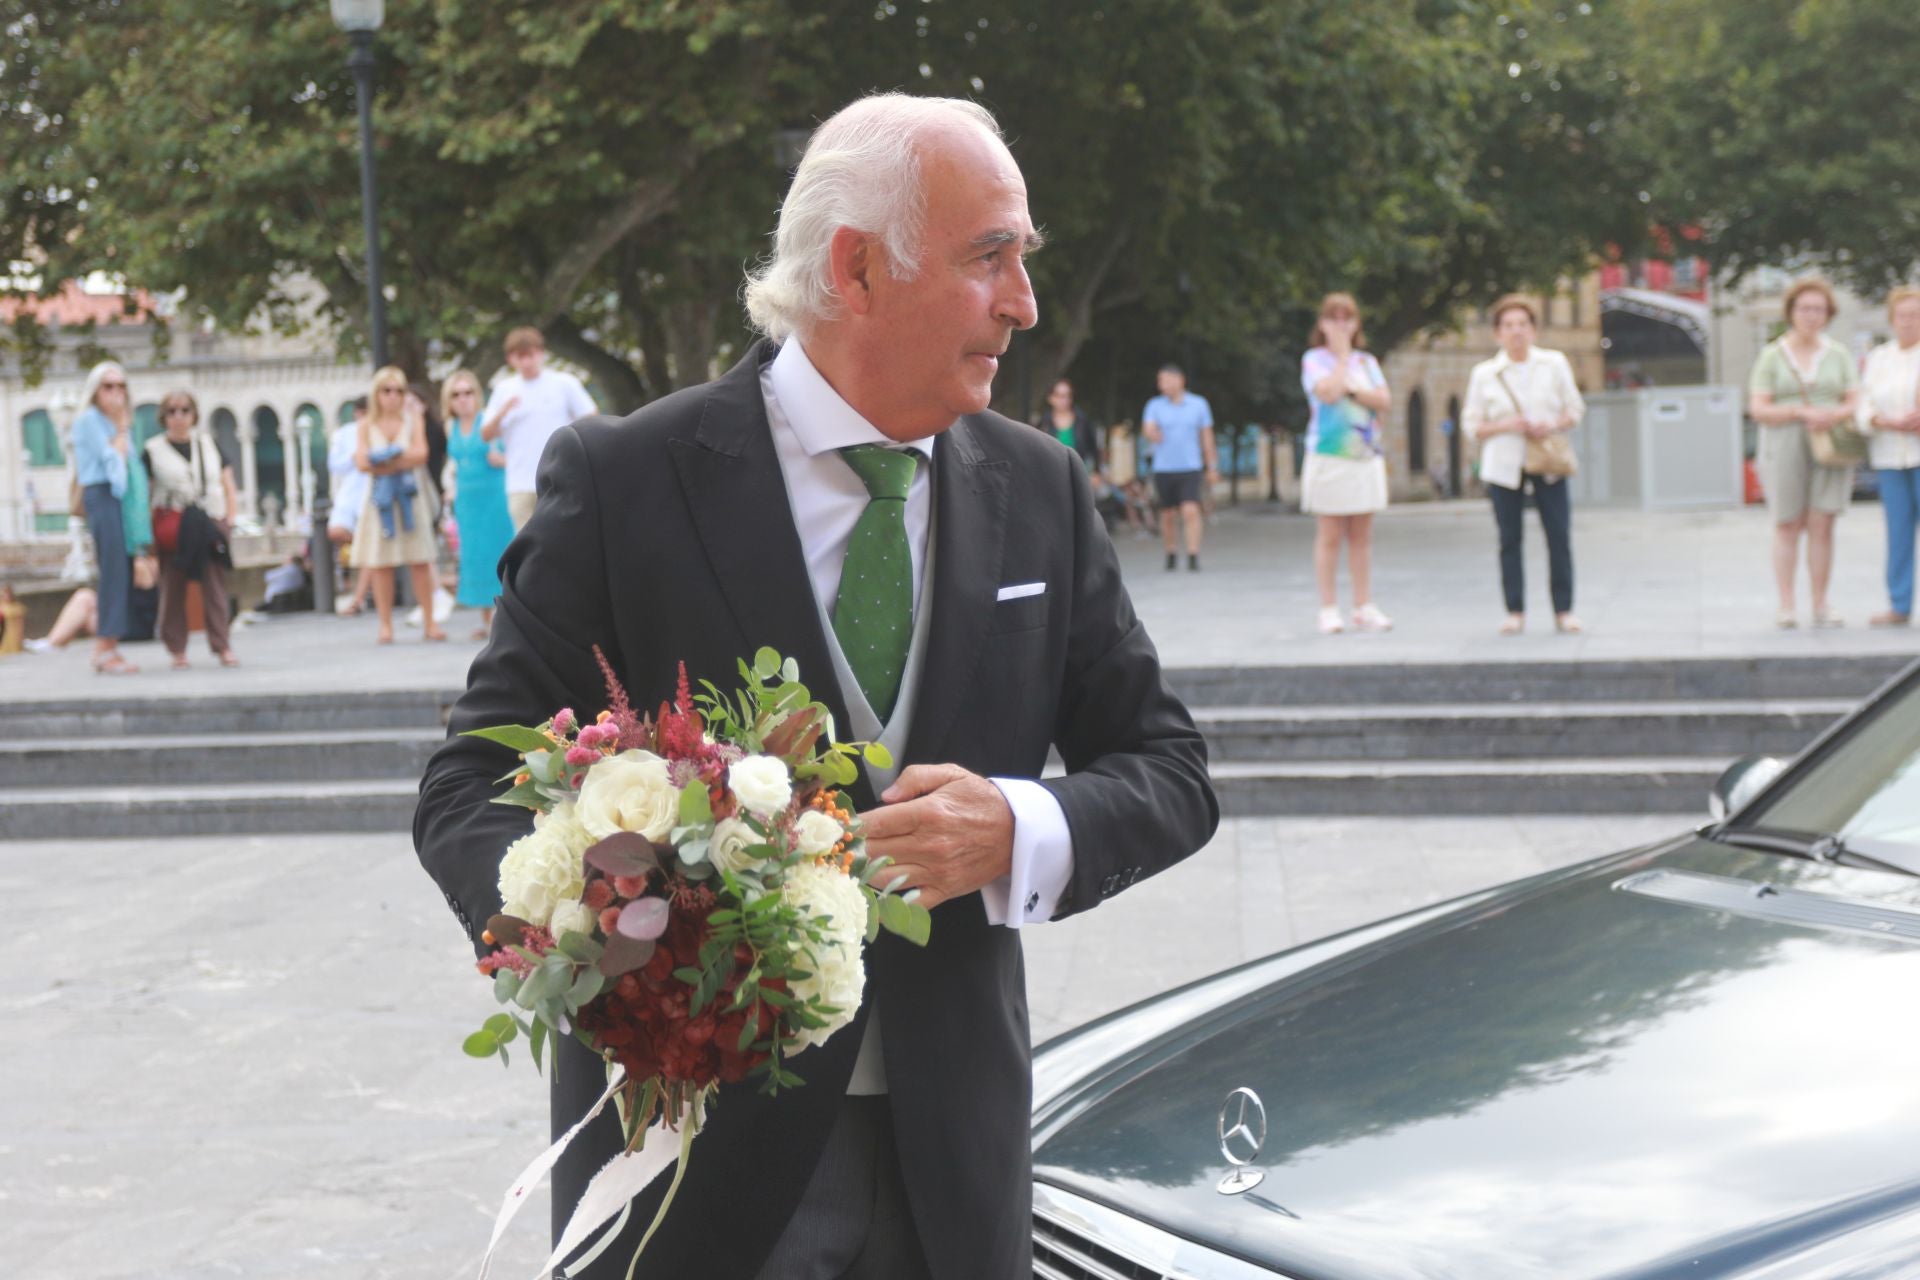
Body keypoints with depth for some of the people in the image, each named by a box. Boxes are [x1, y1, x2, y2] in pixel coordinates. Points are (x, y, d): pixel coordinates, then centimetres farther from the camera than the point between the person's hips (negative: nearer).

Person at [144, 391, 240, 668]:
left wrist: (229, 520, 4)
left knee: (215, 587, -4)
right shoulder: (153, 450, 4)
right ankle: (177, 650, 5)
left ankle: (222, 647, -4)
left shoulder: (210, 445, 13)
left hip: (210, 525, 2)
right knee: (173, 590, -1)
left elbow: (229, 487, 15)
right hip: (173, 529, -2)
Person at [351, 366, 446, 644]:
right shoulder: (367, 426, 7)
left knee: (420, 562, -3)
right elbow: (362, 462, -6)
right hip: (379, 497, 0)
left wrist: (383, 459, -12)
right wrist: (401, 460, -11)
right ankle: (385, 624, 2)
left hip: (411, 496, 0)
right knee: (381, 564, -3)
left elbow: (421, 454, -6)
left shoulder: (413, 421, 8)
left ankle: (429, 622, 1)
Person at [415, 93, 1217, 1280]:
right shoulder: (624, 480, -8)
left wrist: (1018, 832, -16)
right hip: (695, 1150, -3)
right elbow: (474, 787, -7)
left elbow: (1170, 771, 6)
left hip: (954, 1157, 4)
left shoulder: (1041, 490, 3)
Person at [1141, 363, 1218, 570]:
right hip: (1163, 469, 1)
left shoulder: (1198, 404, 4)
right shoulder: (1155, 405, 2)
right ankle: (1170, 554, 25)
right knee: (1168, 515, 8)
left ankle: (1193, 557, -16)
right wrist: (1152, 434, -39)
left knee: (1191, 512, -15)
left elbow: (1207, 436, 9)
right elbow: (1147, 429, -14)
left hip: (1190, 468, -1)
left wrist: (1212, 467, 10)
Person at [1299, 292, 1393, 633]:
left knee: (1362, 535, 5)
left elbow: (1383, 400, 1)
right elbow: (1328, 393, -17)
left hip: (1366, 455, 4)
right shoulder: (1314, 359, 1)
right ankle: (1329, 609, 0)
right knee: (1329, 536, -3)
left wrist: (1352, 389, -11)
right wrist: (1342, 355, -6)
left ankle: (1364, 607, 8)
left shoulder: (1367, 361, 14)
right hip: (1329, 455, -4)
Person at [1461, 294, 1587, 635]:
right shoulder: (1484, 374, 3)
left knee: (1560, 536, -4)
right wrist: (1505, 426, -14)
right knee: (1510, 539, 1)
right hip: (1503, 466, 0)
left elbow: (1575, 409, 9)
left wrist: (1552, 426, -11)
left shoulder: (1555, 364, 6)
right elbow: (1471, 425, 4)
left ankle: (1564, 611, 4)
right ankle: (1515, 613, 9)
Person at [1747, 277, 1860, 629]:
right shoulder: (1771, 357, 1)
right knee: (1787, 527, -1)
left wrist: (1836, 415, -18)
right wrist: (1802, 413, -20)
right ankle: (1786, 607, 2)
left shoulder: (1838, 355, 8)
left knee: (1822, 527, -2)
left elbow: (1856, 402, 5)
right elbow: (1758, 409, -6)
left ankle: (1821, 607, 2)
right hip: (1785, 449, -2)